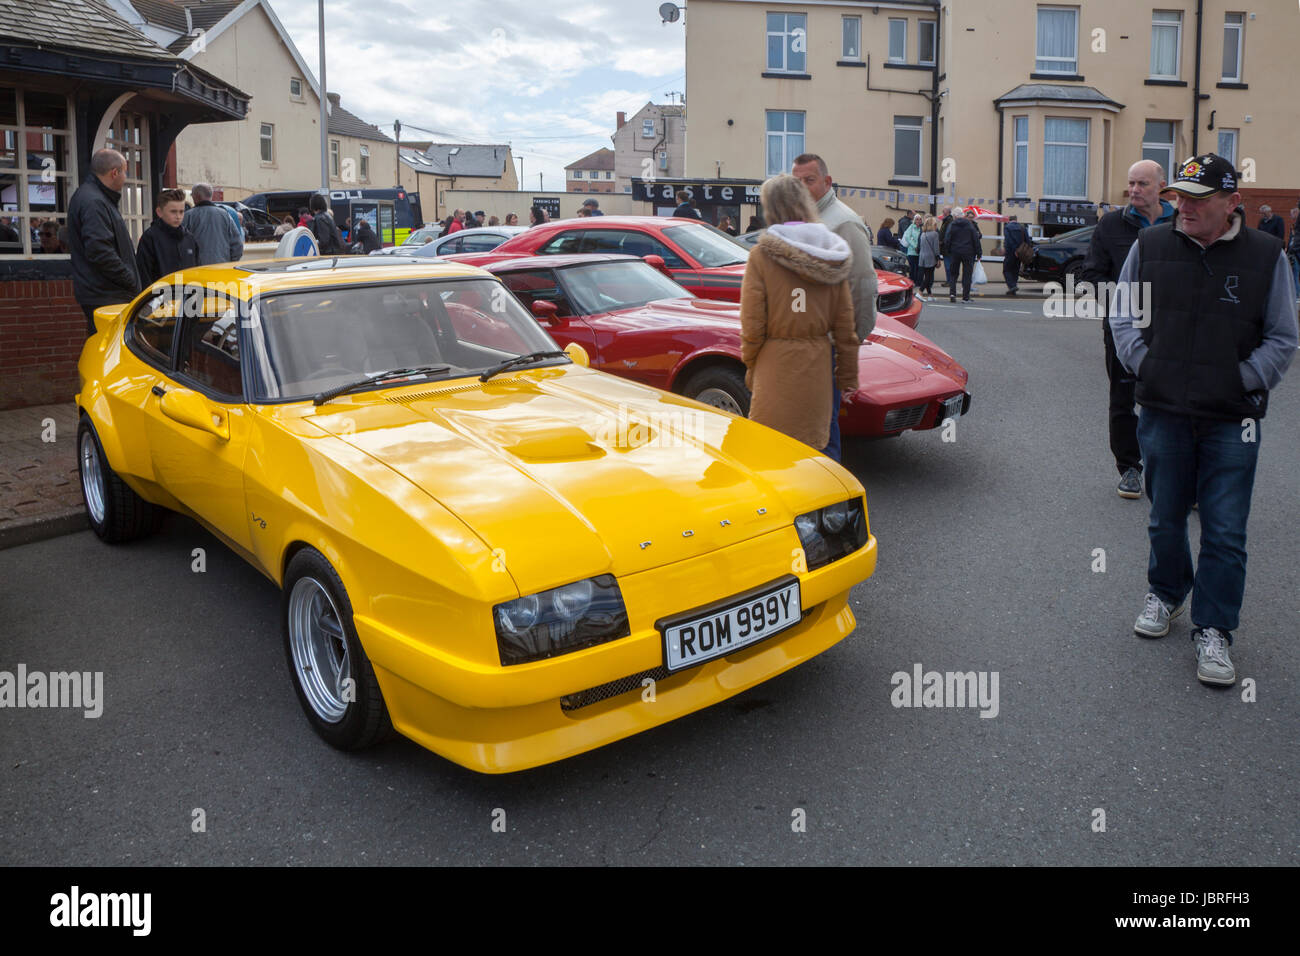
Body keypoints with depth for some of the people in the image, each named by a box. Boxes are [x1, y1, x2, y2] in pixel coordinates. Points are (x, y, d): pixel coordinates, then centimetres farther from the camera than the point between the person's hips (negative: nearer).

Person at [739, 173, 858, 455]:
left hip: (776, 366, -4)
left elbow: (752, 325, -8)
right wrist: (848, 377, 13)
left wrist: (750, 368, 6)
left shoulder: (763, 254, -8)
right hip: (817, 368, 4)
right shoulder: (833, 255, 4)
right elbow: (845, 325, 6)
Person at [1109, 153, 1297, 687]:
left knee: (1225, 532, 1)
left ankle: (1213, 631, 13)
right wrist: (1143, 364, -1)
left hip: (1232, 421, -1)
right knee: (1166, 519, 15)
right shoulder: (1149, 247, 1)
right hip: (1162, 411, 2)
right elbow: (1122, 314, 11)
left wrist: (1244, 382, -6)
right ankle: (1165, 594, 38)